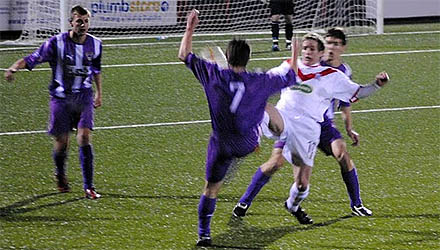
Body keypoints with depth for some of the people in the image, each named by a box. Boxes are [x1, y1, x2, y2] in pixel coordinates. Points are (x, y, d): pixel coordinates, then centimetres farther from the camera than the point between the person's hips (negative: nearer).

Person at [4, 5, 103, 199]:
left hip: (84, 97, 2)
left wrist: (99, 93, 24)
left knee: (85, 137, -13)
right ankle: (60, 174, 33)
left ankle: (89, 187, -9)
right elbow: (33, 59, -16)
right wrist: (15, 67, -34)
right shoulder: (57, 43, -11)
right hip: (61, 97, -2)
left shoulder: (95, 44, 1)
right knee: (61, 141, 0)